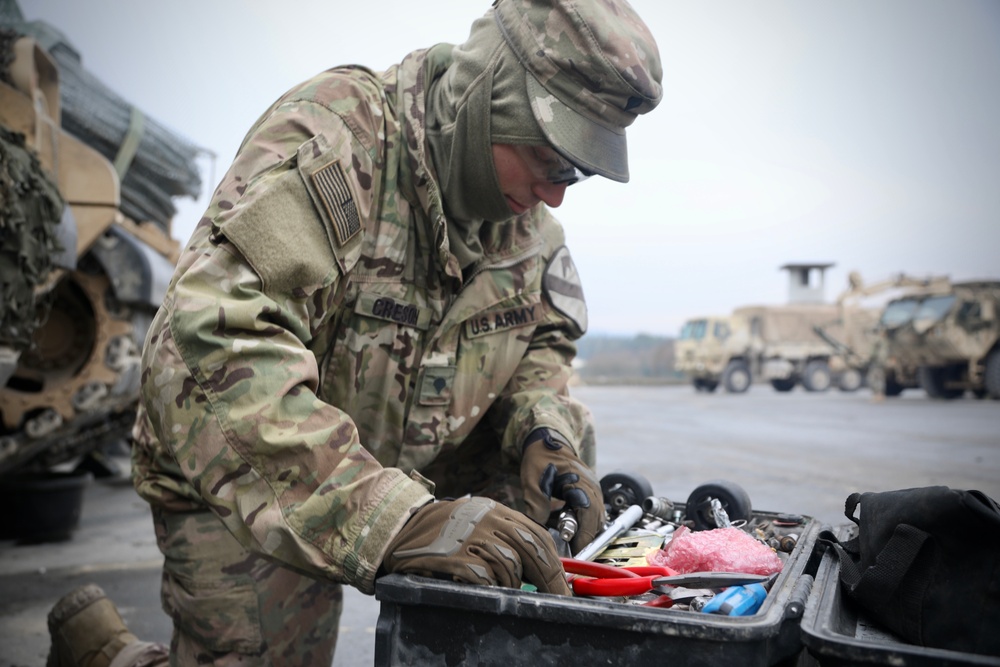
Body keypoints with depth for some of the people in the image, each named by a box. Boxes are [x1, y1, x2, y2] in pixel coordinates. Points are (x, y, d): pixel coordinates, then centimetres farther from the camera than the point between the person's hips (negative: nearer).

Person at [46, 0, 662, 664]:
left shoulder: (530, 218, -6)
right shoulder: (330, 140, -28)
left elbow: (542, 338, 6)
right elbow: (214, 356, -38)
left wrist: (544, 436, -17)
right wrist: (392, 518, -47)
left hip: (409, 466, 6)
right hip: (240, 485, -5)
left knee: (567, 432, -5)